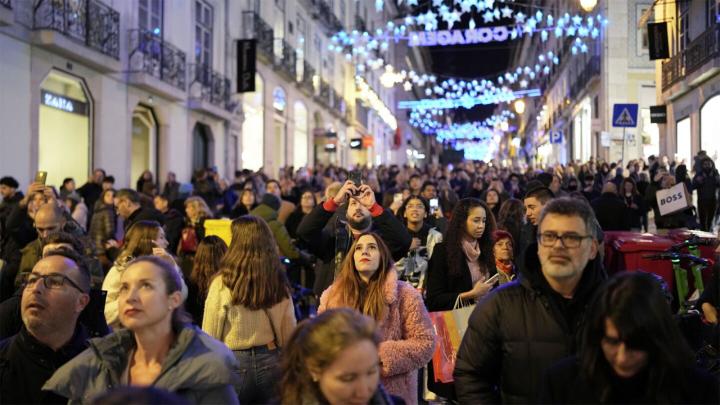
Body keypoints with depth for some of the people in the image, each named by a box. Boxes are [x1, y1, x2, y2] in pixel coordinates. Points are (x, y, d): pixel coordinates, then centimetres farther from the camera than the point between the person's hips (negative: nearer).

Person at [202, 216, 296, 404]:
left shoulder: (222, 283, -15)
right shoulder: (280, 284, -4)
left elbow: (210, 335, -9)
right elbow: (289, 334, 4)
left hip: (233, 362, -3)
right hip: (270, 361, 3)